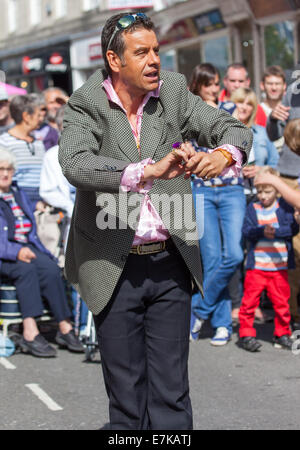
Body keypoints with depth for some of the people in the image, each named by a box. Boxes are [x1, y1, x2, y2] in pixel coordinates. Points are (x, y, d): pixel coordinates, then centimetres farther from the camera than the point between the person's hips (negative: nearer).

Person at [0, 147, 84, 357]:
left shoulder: (19, 194, 25)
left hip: (27, 246, 5)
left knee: (50, 269, -26)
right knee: (26, 269, -36)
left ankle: (65, 328, -30)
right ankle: (31, 333, -45)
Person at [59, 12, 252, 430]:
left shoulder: (174, 93, 3)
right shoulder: (86, 106, -7)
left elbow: (235, 128, 3)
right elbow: (75, 165, -25)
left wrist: (223, 153, -22)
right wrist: (148, 170, -37)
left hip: (170, 264, 2)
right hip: (114, 269, -2)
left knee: (171, 393, 6)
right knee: (126, 397, 9)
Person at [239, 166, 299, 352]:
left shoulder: (285, 207, 2)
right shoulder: (253, 208, 4)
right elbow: (247, 230, -7)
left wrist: (275, 232, -21)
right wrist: (262, 231, -24)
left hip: (279, 266, 0)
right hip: (256, 265, 0)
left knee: (281, 301, 7)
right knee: (250, 300, -2)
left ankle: (282, 334, 22)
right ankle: (246, 334, 7)